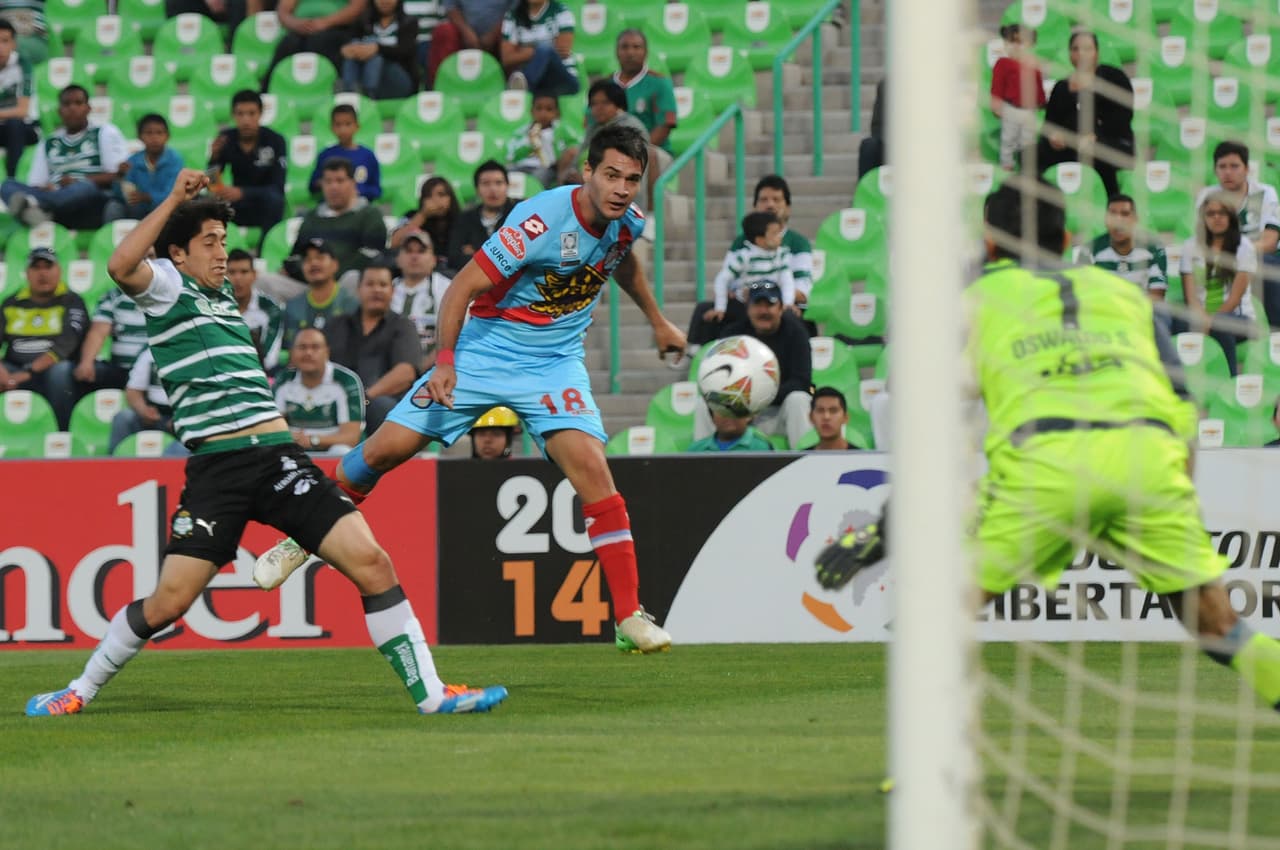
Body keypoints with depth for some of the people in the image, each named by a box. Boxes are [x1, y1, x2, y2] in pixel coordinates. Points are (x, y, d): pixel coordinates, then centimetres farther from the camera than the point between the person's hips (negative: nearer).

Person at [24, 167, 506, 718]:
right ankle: (81, 691, 16)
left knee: (371, 562, -9)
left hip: (278, 455, 6)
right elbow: (121, 266, -21)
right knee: (167, 603, -7)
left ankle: (430, 693, -7)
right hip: (216, 465, -6)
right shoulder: (167, 286, 3)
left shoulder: (222, 293, 24)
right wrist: (175, 200, -19)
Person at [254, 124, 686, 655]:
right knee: (384, 450, -5)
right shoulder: (543, 220, -25)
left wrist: (657, 321, 32)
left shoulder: (627, 222, -5)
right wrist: (445, 360, -28)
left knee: (590, 466, -19)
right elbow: (465, 286, -21)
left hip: (553, 363, 3)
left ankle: (629, 619, -16)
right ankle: (304, 538, 22)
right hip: (484, 349, -3)